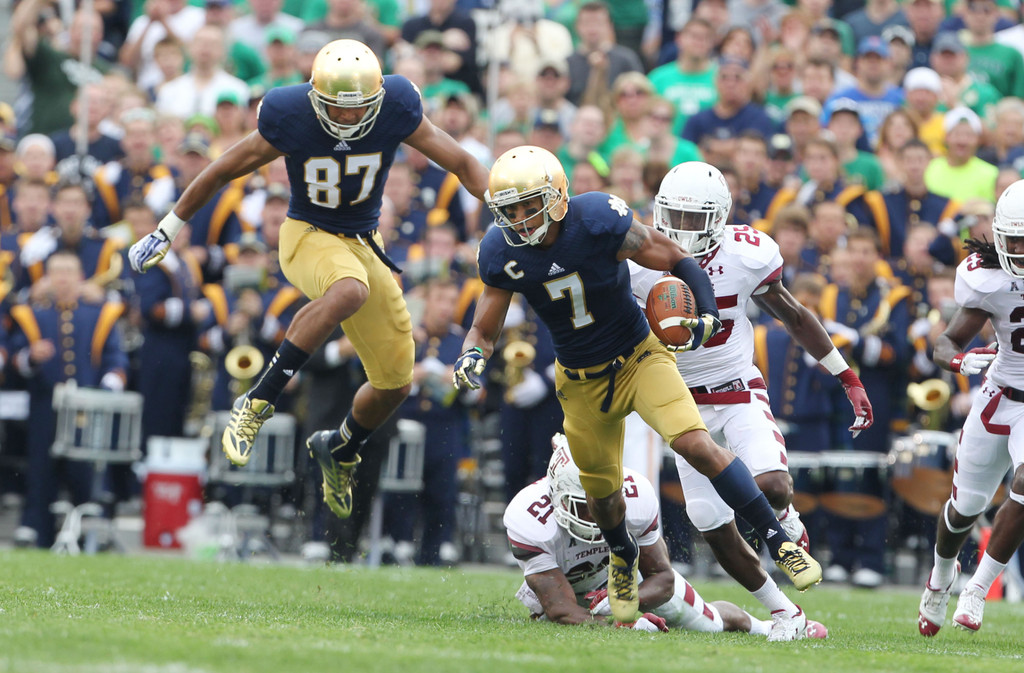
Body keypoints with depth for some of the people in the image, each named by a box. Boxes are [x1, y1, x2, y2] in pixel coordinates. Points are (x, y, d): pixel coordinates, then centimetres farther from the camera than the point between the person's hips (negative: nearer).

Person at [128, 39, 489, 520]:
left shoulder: (395, 113, -16)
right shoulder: (291, 120, -20)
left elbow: (463, 164, -6)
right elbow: (224, 171, -7)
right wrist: (168, 231, 0)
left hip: (364, 243, 4)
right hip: (308, 237, -4)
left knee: (395, 384, 7)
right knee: (350, 291, -41)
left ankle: (339, 451, 38)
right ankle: (258, 402, -35)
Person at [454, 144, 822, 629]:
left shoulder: (600, 222, -26)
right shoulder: (502, 253, -15)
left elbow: (678, 262, -13)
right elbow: (484, 329, -3)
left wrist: (708, 316, -28)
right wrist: (471, 355, -26)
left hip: (639, 358, -3)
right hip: (582, 381, 3)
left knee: (695, 444, -25)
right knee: (602, 493, 15)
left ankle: (778, 541, -16)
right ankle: (623, 557, 51)